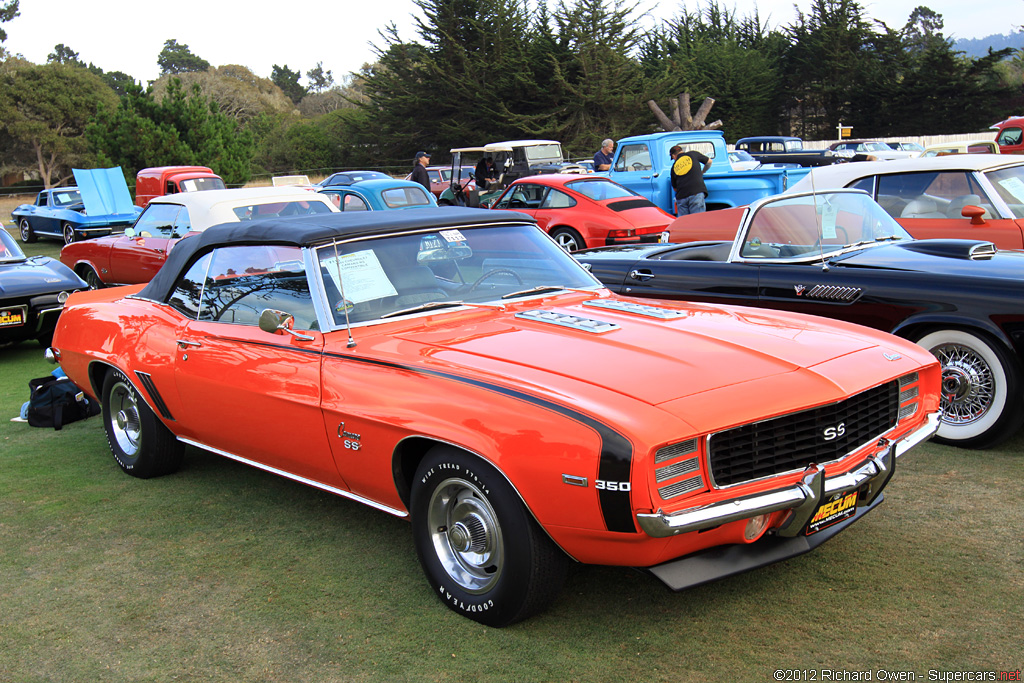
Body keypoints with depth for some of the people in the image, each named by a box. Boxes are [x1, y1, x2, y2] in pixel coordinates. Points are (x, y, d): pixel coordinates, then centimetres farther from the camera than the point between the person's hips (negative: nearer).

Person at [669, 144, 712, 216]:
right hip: (696, 193, -3)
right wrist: (702, 172, 42)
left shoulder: (674, 166, 19)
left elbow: (674, 187, 23)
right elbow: (709, 162, 26)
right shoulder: (693, 154, 13)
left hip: (681, 197, 3)